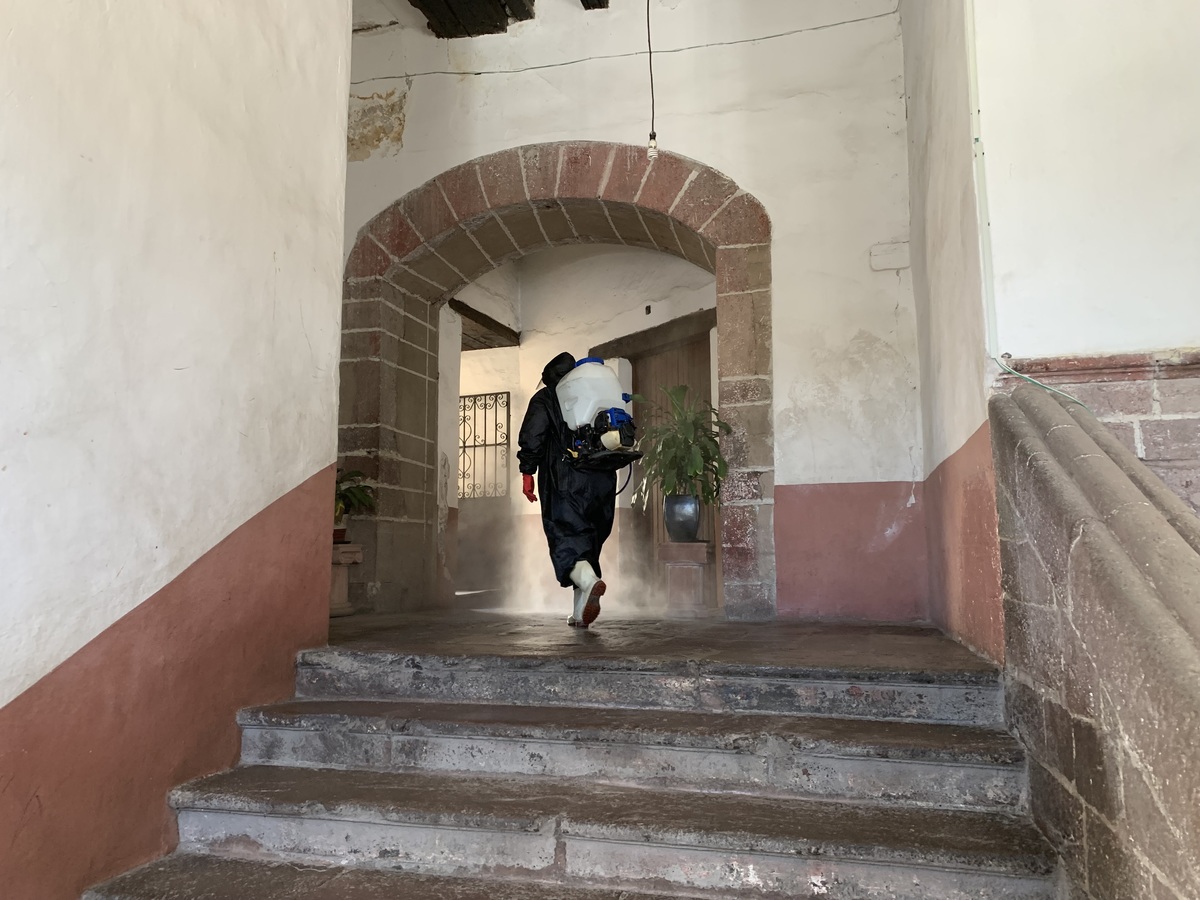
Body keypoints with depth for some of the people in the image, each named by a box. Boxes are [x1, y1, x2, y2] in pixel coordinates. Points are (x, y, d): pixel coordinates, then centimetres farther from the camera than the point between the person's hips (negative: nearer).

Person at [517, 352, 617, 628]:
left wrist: (527, 472, -4)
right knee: (588, 543, 12)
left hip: (566, 483, -5)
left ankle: (590, 582, -37)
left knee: (566, 542, -7)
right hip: (602, 481, 5)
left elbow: (532, 435, -8)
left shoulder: (544, 399, 7)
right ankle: (580, 613, 12)